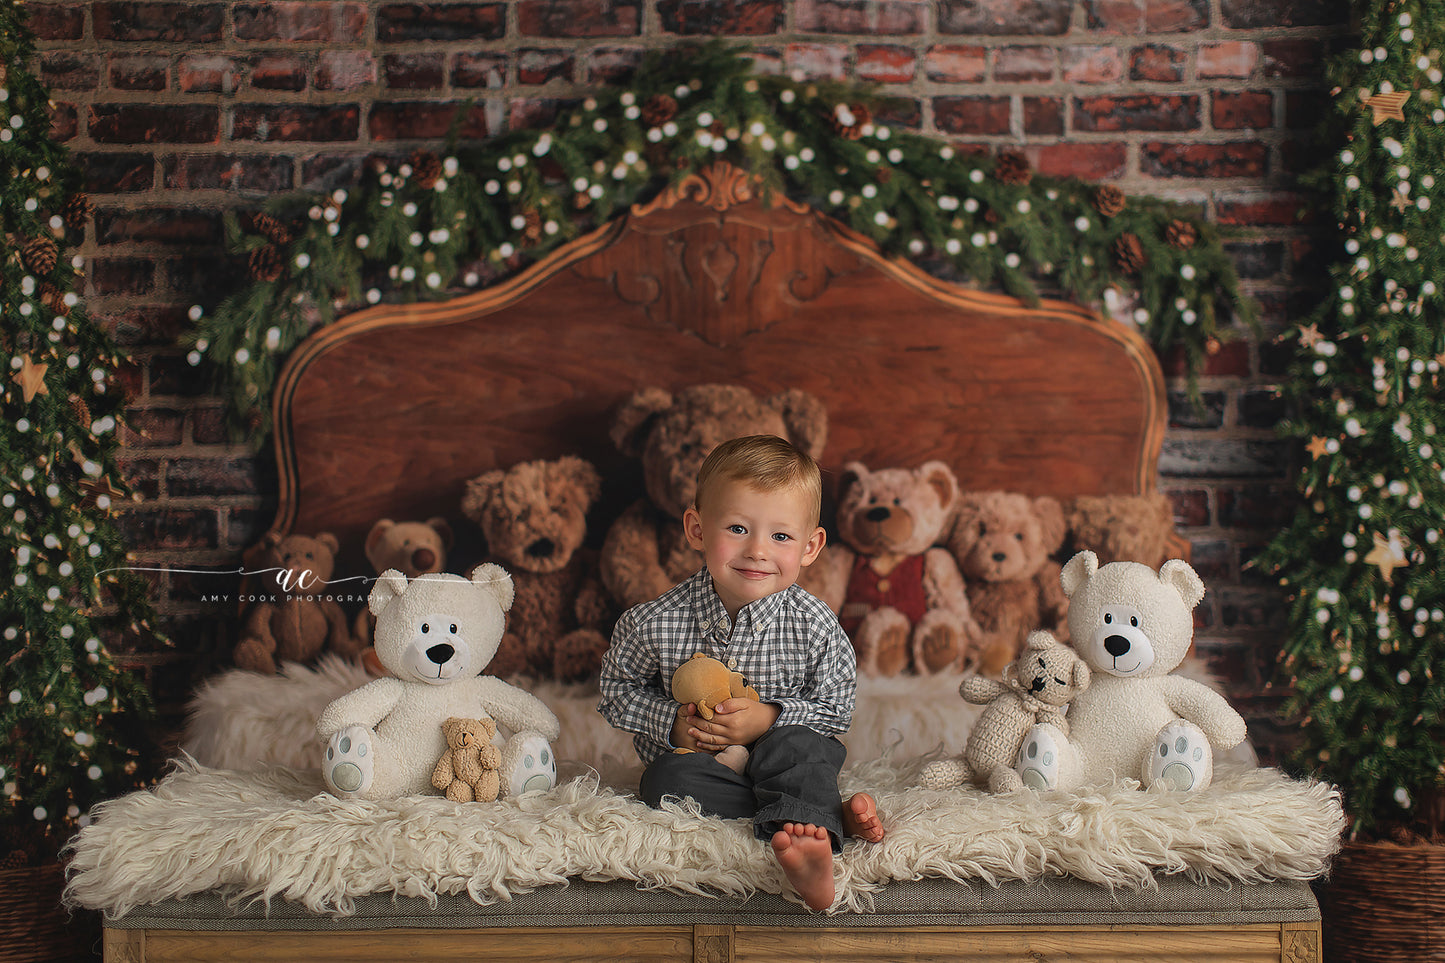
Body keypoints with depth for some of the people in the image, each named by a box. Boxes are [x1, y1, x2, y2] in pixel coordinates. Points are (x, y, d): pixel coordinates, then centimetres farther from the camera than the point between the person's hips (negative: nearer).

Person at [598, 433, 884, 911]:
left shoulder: (815, 627, -15)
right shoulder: (652, 624, -14)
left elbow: (835, 710, -5)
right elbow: (617, 690, 1)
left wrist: (770, 719, -22)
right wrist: (672, 723, -17)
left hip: (774, 753, -1)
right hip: (697, 757, 1)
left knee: (798, 745, -32)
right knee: (670, 780, -31)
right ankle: (830, 815, -29)